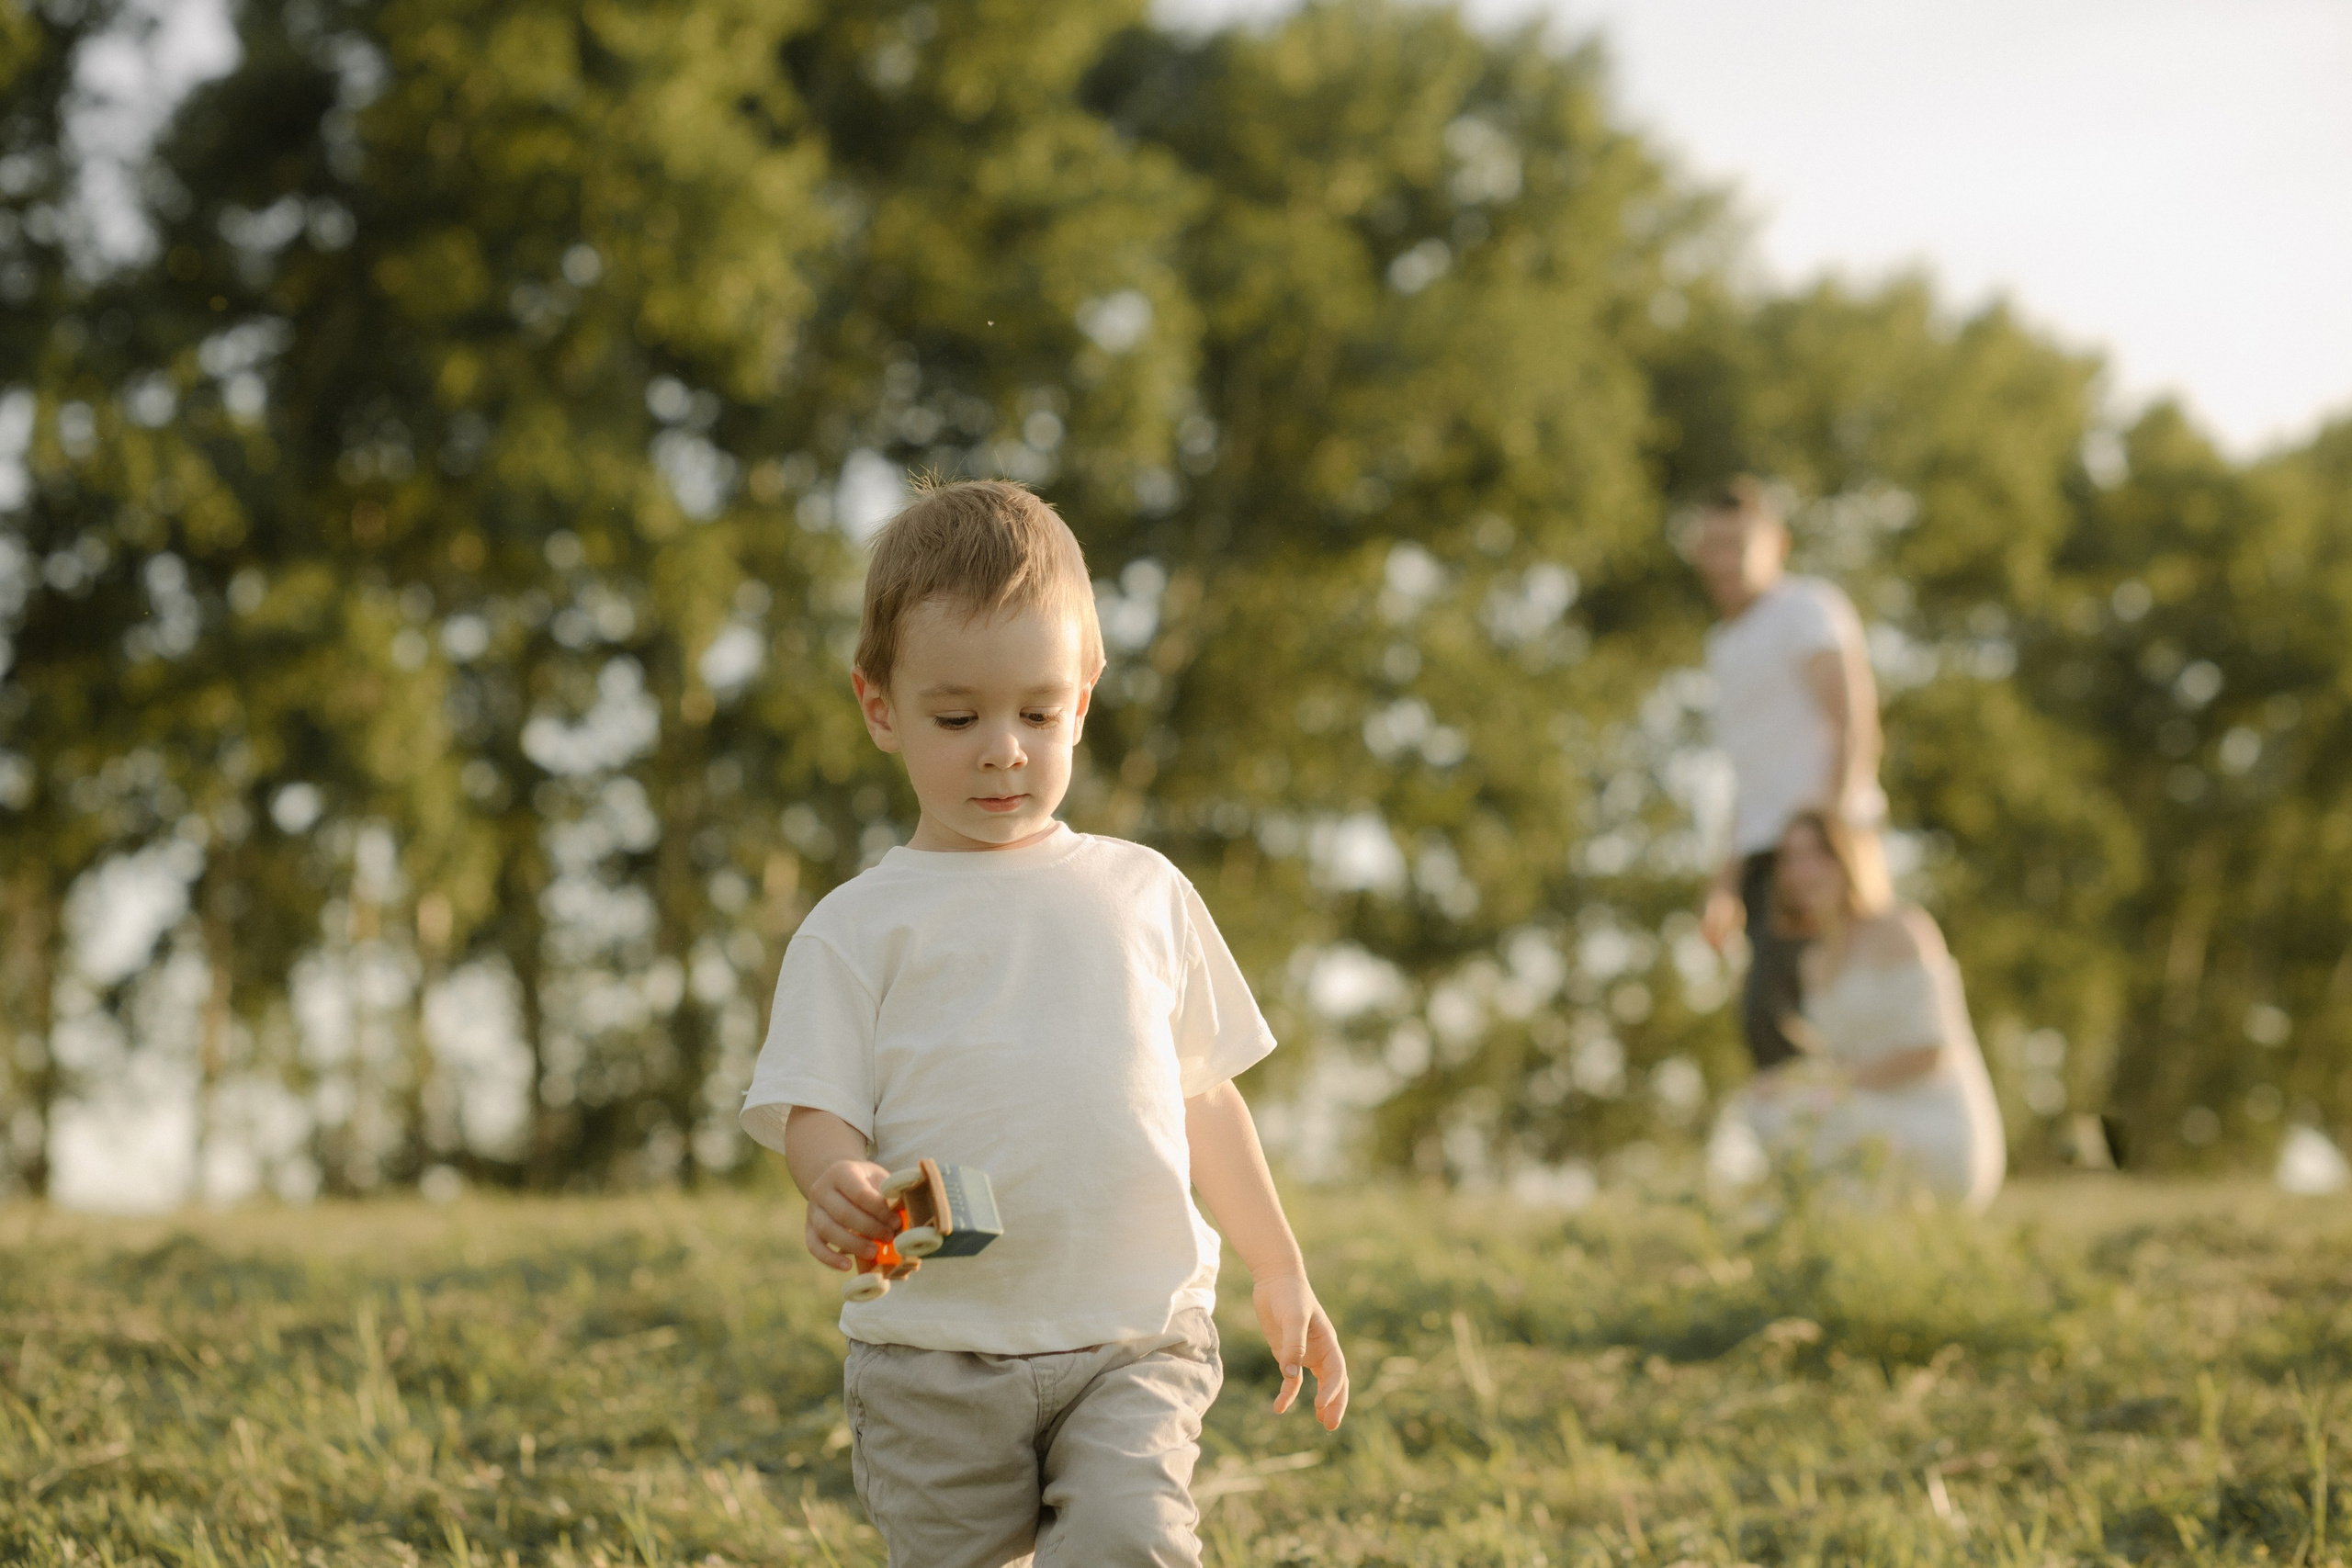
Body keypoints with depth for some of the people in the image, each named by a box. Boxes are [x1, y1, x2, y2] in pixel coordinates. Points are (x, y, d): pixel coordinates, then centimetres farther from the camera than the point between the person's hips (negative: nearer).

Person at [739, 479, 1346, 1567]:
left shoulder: (1144, 894, 14)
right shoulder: (862, 926, 5)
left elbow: (1202, 1096, 21)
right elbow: (813, 1108, -3)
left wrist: (1281, 1274, 22)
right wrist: (841, 1186, -26)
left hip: (1135, 1338, 1)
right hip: (934, 1356, -1)